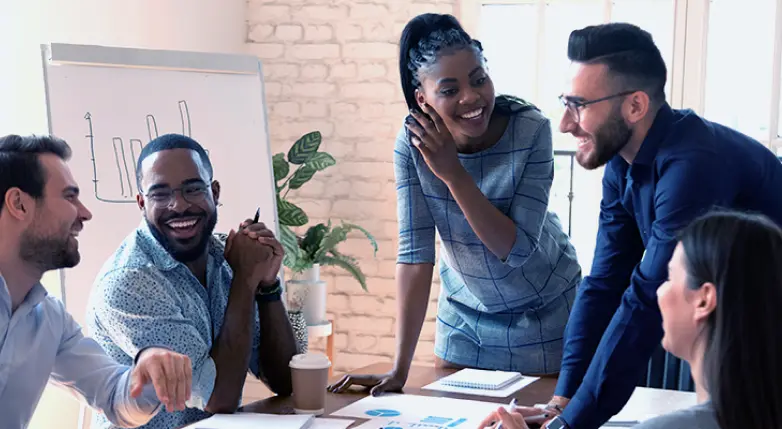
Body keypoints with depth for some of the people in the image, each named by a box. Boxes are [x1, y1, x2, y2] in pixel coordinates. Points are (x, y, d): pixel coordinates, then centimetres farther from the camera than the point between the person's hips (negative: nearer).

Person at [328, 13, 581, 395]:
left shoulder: (531, 130, -24)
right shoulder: (413, 142, -19)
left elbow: (517, 249, -26)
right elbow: (415, 252, -20)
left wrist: (453, 172, -33)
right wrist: (399, 369, -24)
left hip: (543, 314, -2)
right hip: (465, 314, 2)